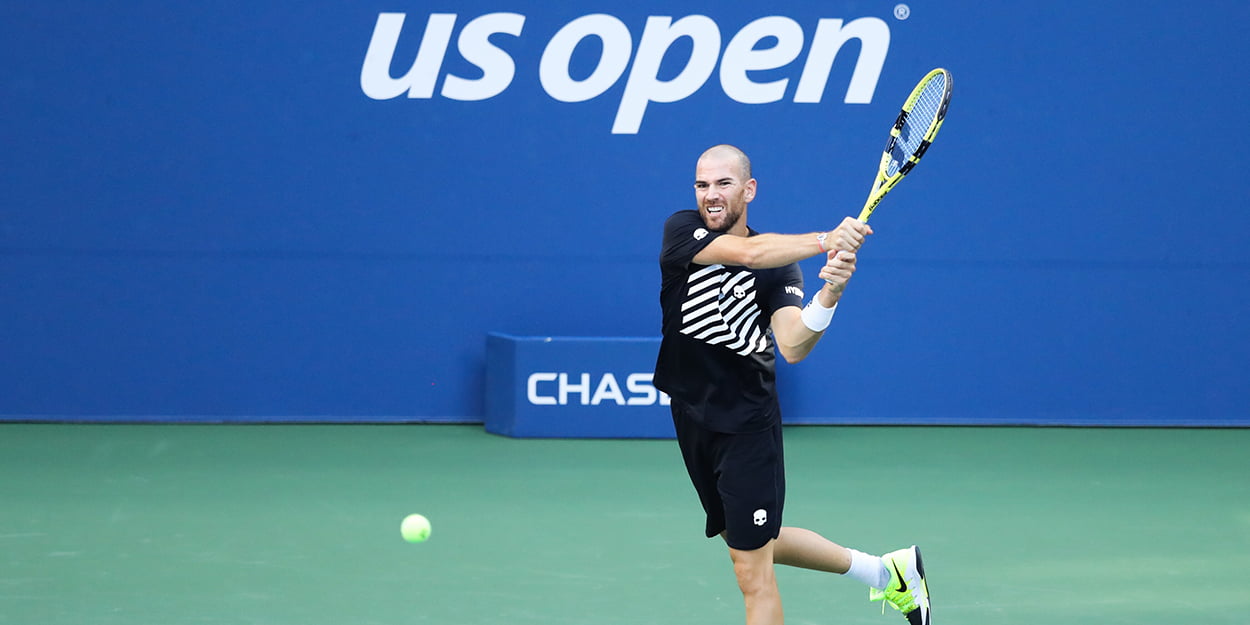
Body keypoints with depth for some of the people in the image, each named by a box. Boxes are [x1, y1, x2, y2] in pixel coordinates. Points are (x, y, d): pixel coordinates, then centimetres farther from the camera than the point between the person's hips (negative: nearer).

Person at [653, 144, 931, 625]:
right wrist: (825, 240, -37)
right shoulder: (682, 230, -7)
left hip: (748, 426, -5)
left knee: (753, 574, -4)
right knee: (750, 541, 21)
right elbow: (746, 252, -26)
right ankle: (883, 570, 37)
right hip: (692, 419, 5)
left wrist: (828, 296, -40)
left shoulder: (779, 264, -11)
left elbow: (792, 347, -23)